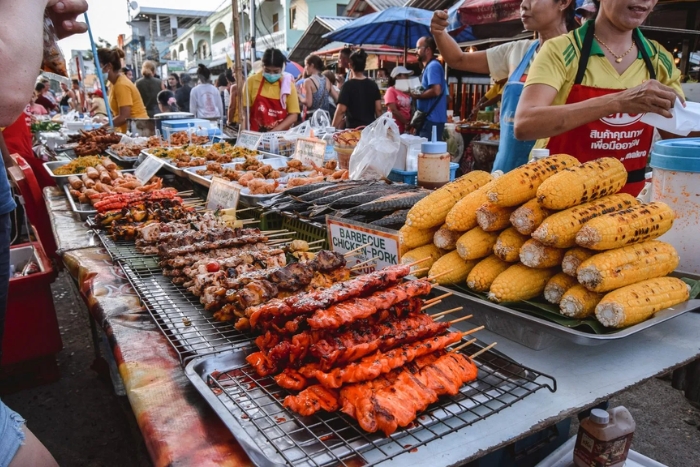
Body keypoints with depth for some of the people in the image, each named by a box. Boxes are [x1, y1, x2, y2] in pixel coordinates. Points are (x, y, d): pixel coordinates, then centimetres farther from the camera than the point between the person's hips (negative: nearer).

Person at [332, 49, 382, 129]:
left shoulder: (348, 85, -9)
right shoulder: (373, 85, 5)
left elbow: (341, 110, -13)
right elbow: (378, 109, 4)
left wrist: (333, 128, -7)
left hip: (353, 128, -4)